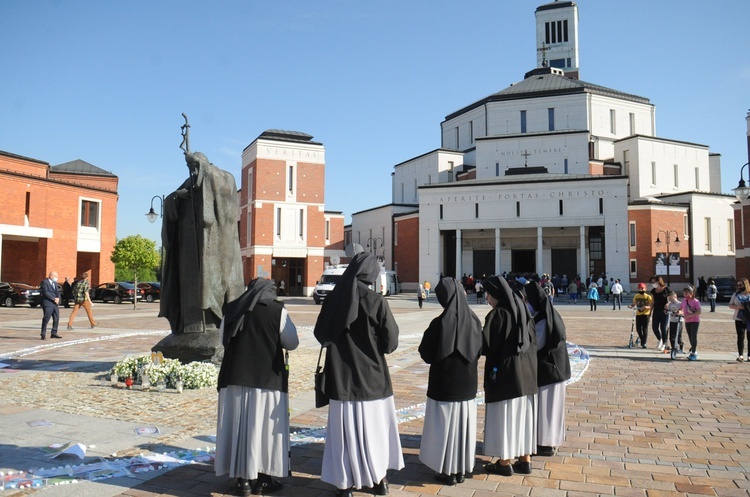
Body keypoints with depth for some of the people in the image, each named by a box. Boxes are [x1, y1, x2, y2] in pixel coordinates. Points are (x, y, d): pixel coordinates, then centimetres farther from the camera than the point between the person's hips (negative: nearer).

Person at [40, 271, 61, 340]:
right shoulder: (44, 282, -6)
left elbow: (57, 291, 13)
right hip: (48, 304, -8)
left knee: (56, 319, 6)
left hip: (55, 303, 8)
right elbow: (46, 292, -15)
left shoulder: (55, 283, 19)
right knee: (46, 318, -8)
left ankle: (53, 333, 15)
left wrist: (58, 298, -6)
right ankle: (43, 334, -2)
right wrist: (54, 299, -17)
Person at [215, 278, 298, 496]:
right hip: (268, 379, -3)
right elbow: (291, 343, -2)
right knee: (264, 427, 6)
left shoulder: (232, 309, 5)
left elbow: (223, 339, 15)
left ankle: (243, 478, 17)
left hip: (235, 377, 3)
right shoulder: (278, 311, -7)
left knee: (239, 426, 10)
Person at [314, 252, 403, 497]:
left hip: (341, 377, 2)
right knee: (375, 427, 16)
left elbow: (320, 334, 5)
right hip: (372, 377, -1)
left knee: (345, 429, 11)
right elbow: (391, 342, -11)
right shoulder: (376, 301, -15)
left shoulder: (333, 299, -6)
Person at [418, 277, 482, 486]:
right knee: (463, 425, 15)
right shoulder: (474, 321, -3)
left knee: (445, 426, 8)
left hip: (445, 384, -5)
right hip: (467, 383, 5)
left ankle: (448, 471, 18)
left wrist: (429, 335, 4)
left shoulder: (440, 323, -21)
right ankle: (461, 470, 26)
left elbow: (426, 354, -13)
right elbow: (478, 350, 8)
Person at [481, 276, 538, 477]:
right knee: (524, 415, 14)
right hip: (525, 372, 7)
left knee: (503, 416, 4)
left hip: (504, 372, -7)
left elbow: (486, 345, -17)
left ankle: (505, 463, 14)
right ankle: (525, 460, 22)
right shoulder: (522, 310, 5)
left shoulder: (497, 314, -17)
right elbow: (533, 340, 10)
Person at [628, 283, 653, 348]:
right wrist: (631, 306, -8)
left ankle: (644, 343, 3)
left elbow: (651, 306, -7)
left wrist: (646, 307, -26)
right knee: (638, 329, 5)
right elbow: (634, 304, 13)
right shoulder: (636, 296, 7)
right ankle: (642, 340, 30)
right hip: (638, 314, 4)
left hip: (646, 314, -4)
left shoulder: (648, 296, -4)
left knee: (645, 329, -3)